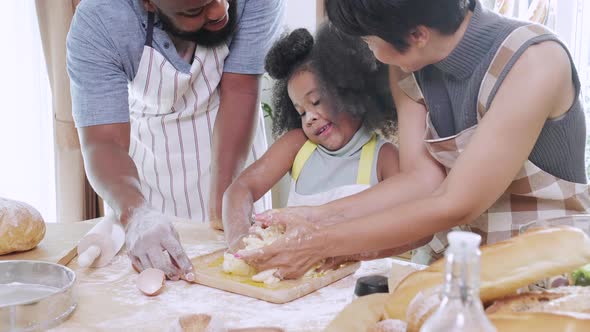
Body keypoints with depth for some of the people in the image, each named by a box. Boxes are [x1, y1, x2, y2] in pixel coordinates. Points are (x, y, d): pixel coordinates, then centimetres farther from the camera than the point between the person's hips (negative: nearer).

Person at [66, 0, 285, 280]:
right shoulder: (96, 23, -30)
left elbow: (239, 93, -26)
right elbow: (103, 141, -33)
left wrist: (221, 206, -32)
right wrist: (136, 213, -52)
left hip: (231, 144, 1)